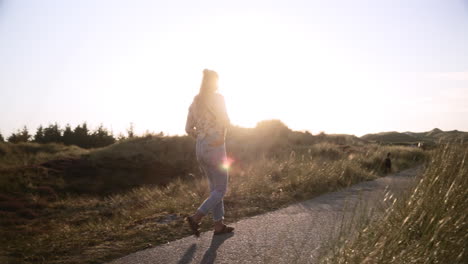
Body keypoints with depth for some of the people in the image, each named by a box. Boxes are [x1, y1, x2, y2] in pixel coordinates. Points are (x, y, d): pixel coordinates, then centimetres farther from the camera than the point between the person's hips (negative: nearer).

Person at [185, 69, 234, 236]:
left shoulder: (195, 102, 11)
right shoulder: (218, 97, -10)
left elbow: (189, 129, 11)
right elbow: (225, 122, -23)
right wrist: (221, 138, -4)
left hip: (200, 149, 7)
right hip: (215, 149, -7)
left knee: (215, 188, 17)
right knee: (221, 190, 4)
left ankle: (219, 226, 20)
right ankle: (196, 218, -10)